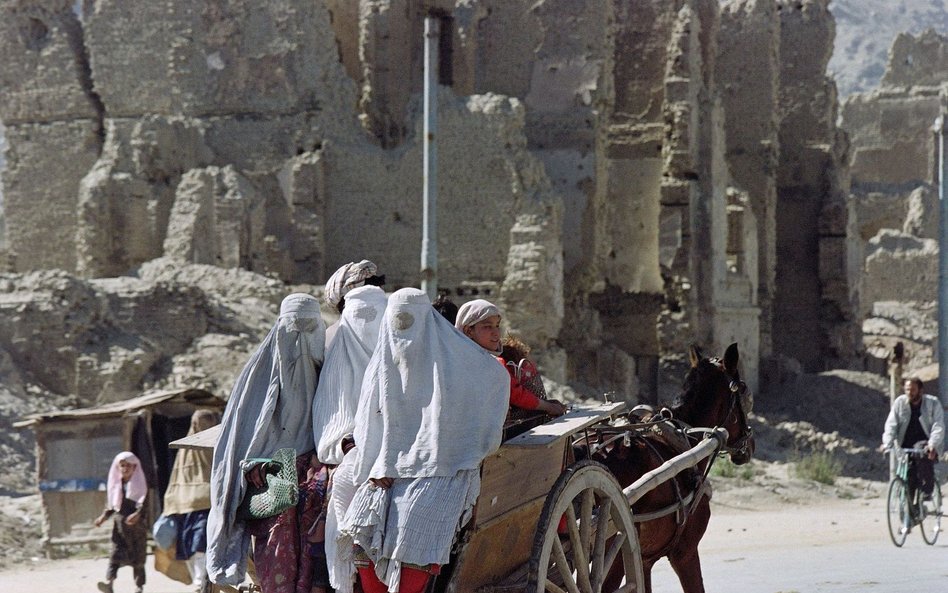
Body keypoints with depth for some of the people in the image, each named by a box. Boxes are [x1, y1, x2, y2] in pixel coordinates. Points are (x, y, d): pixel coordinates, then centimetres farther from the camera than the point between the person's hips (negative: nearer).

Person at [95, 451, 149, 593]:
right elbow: (110, 504, 15)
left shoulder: (140, 484, -2)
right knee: (116, 552, -11)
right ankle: (109, 581, -23)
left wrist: (137, 515, -28)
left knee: (138, 555, 4)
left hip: (137, 524, -2)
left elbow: (144, 503, -11)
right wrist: (104, 516, 1)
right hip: (119, 523, 2)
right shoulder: (115, 484, 8)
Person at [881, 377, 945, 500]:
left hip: (926, 444, -3)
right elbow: (891, 424, -5)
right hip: (906, 446, 3)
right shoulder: (900, 402, 0)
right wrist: (887, 443, -22)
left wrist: (933, 445, -32)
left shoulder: (933, 403, -6)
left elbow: (938, 426, -15)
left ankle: (927, 492, -20)